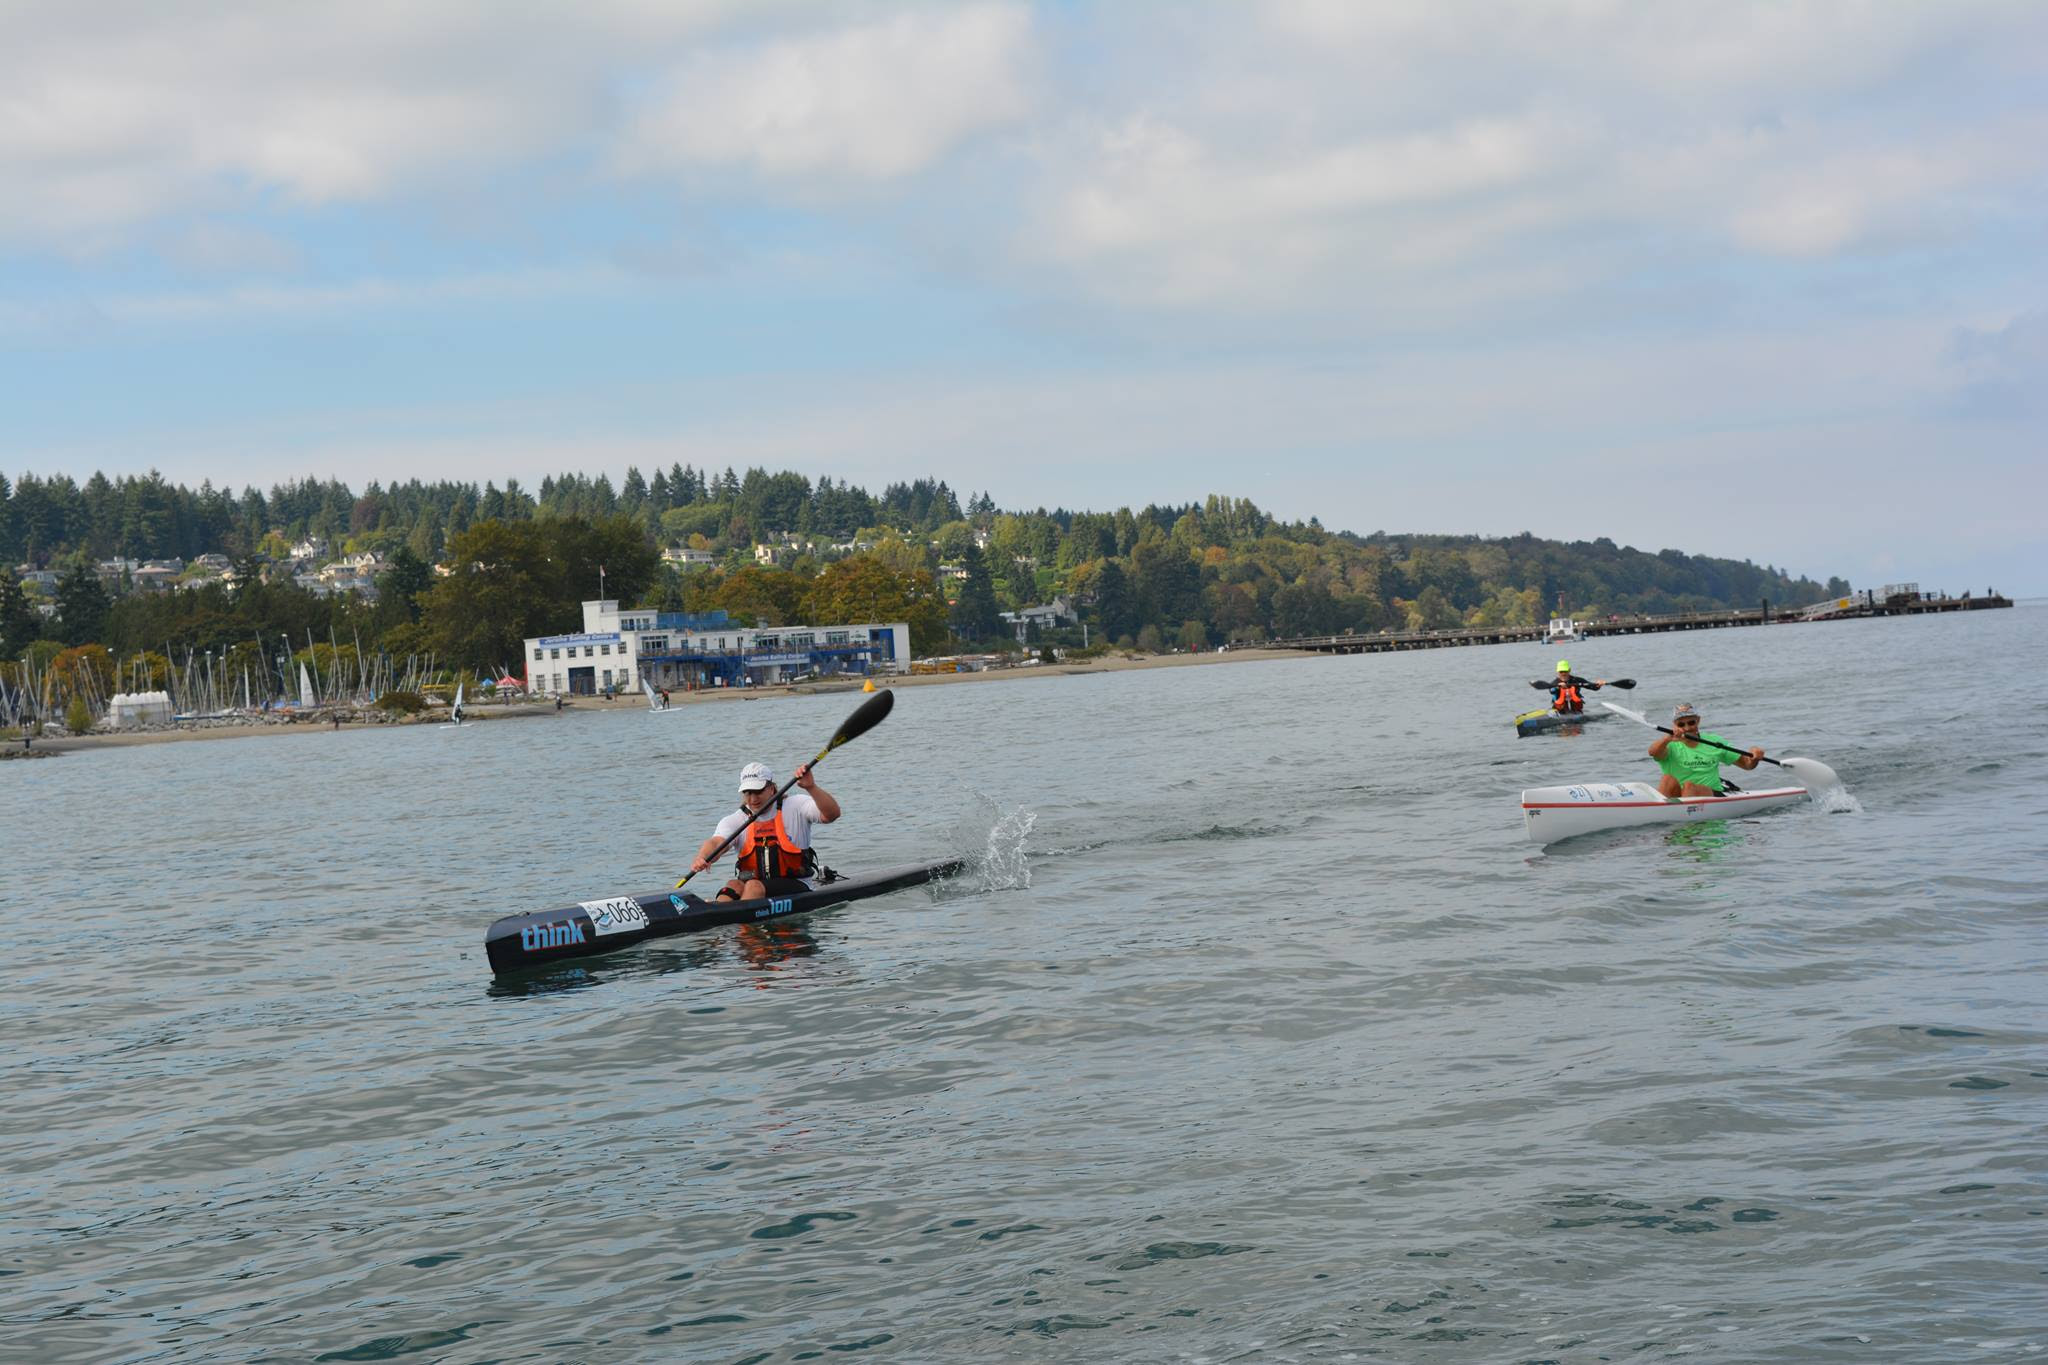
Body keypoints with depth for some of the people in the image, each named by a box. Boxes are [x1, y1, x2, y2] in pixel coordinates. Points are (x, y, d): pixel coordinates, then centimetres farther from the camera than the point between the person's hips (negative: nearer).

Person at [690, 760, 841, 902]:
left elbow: (831, 814, -13)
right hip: (752, 883, 3)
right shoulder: (735, 820, 8)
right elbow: (716, 843, -11)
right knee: (734, 885, -30)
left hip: (796, 888, -3)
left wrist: (811, 788, -30)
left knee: (754, 886, -32)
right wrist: (701, 859, -35)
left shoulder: (794, 806, 1)